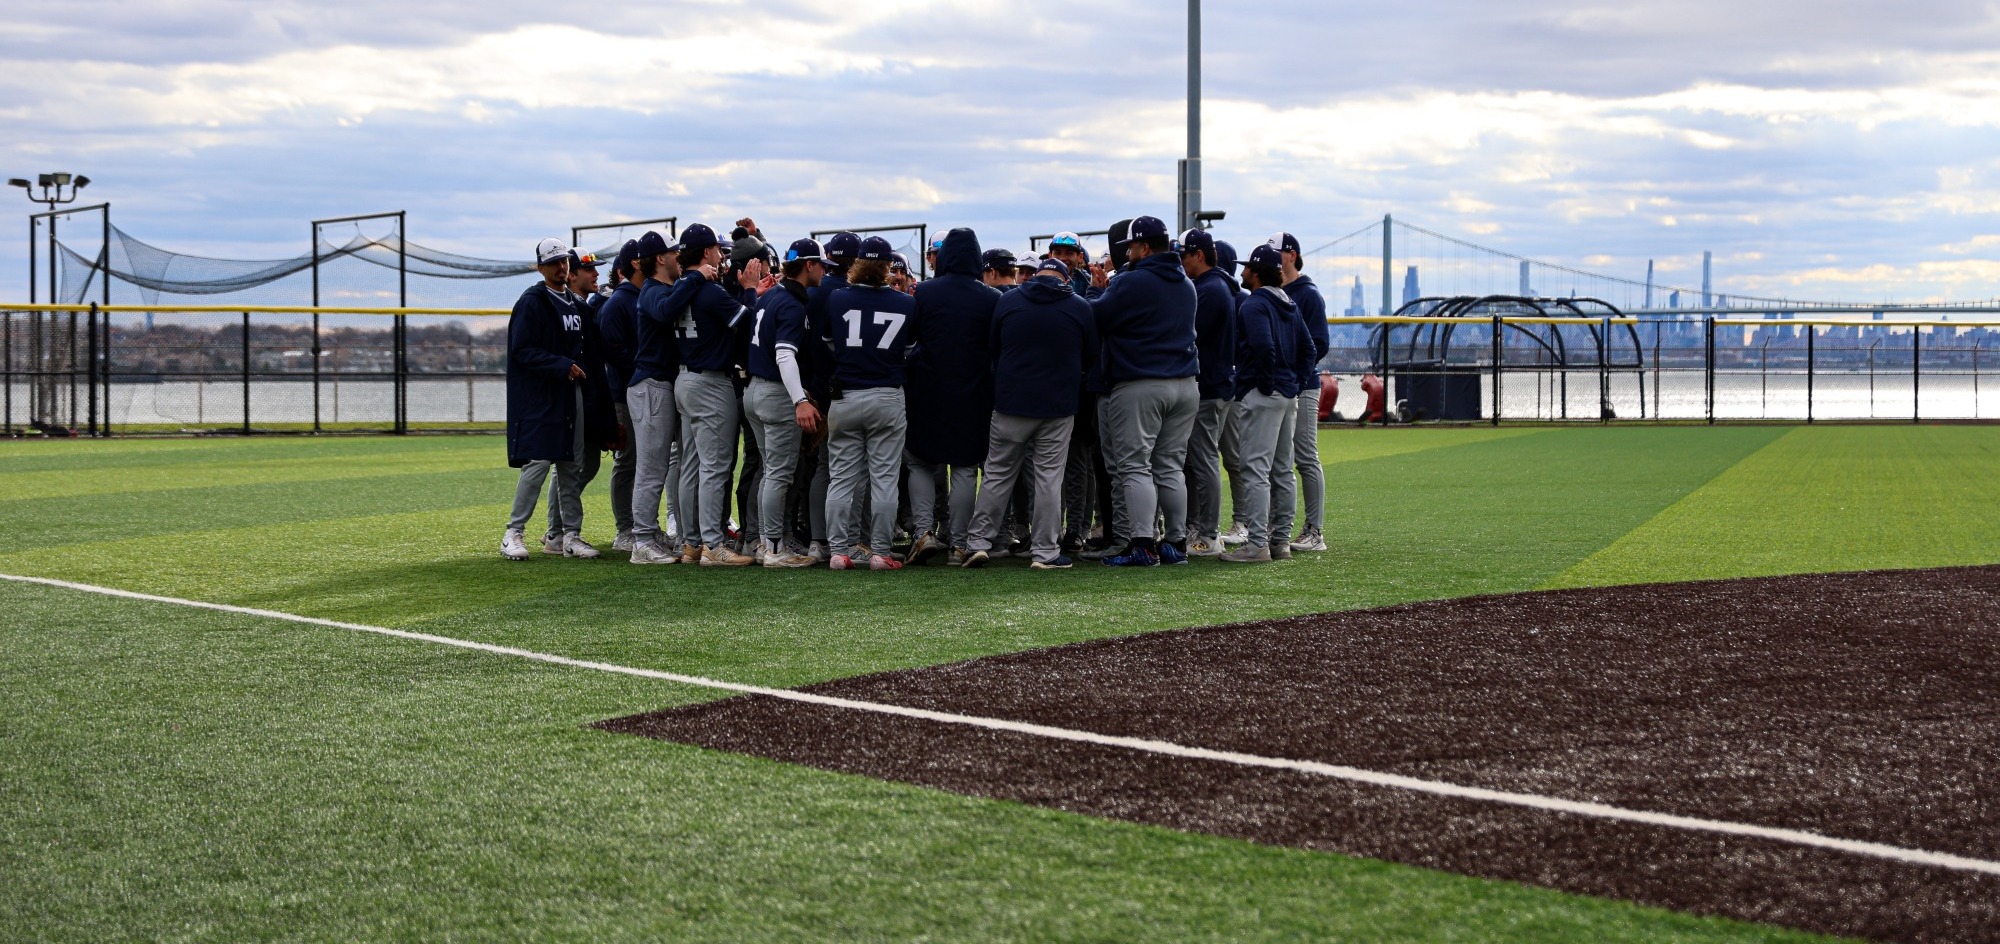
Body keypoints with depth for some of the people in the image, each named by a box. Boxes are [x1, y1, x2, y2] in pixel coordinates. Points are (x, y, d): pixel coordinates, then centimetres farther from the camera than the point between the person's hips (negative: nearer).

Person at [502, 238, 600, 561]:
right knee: (538, 462, -11)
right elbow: (523, 351, -14)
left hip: (572, 391, 8)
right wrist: (563, 366, -20)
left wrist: (583, 370, 7)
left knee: (571, 465, 8)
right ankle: (513, 533, -5)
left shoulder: (576, 303, 17)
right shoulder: (532, 302, -7)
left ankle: (572, 534, 12)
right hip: (540, 394, -8)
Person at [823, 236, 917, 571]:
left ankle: (839, 551, 5)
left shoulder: (835, 300, -3)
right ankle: (879, 552, 2)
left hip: (844, 398, 1)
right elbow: (910, 349, 7)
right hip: (888, 399, -1)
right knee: (884, 479, 3)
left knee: (842, 478, 6)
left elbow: (828, 344, 7)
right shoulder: (906, 304, -3)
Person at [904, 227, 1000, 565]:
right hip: (973, 396, 0)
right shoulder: (992, 299, -7)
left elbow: (905, 337, -1)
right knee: (965, 468, 8)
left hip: (928, 394, 0)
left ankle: (923, 529, -4)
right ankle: (957, 541, 7)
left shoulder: (923, 293, -8)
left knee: (921, 463, 13)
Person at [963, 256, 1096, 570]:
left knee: (998, 474, 8)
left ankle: (978, 542, 6)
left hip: (1011, 403, 1)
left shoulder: (1007, 301, 0)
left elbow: (993, 351, 9)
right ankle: (1045, 551, 2)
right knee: (1049, 477, 2)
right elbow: (1091, 357, 8)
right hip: (1059, 406, -1)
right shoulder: (1080, 308, -1)